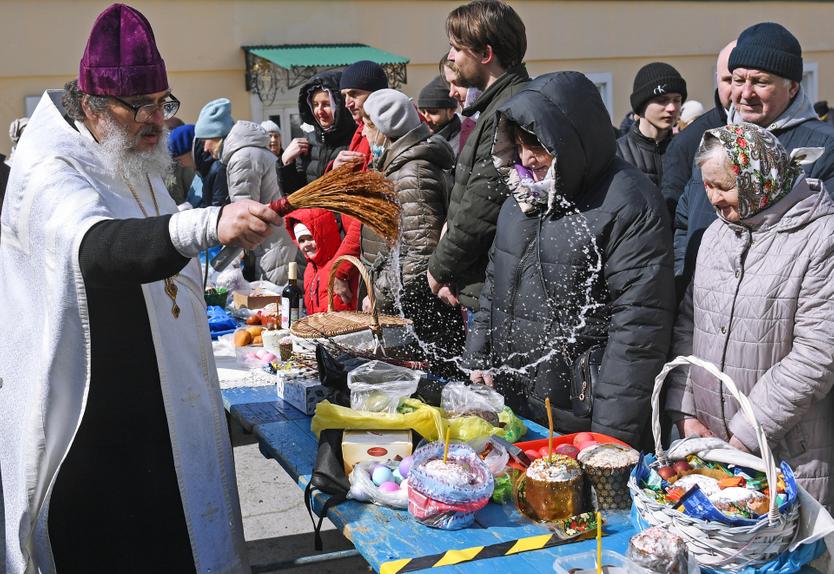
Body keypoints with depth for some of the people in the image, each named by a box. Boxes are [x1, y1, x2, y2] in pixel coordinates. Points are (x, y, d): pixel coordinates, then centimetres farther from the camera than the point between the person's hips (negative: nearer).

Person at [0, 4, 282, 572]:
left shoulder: (137, 171, 10)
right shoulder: (49, 177, -20)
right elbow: (96, 247, -44)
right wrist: (209, 224, -59)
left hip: (160, 413, 8)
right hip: (90, 434, -8)